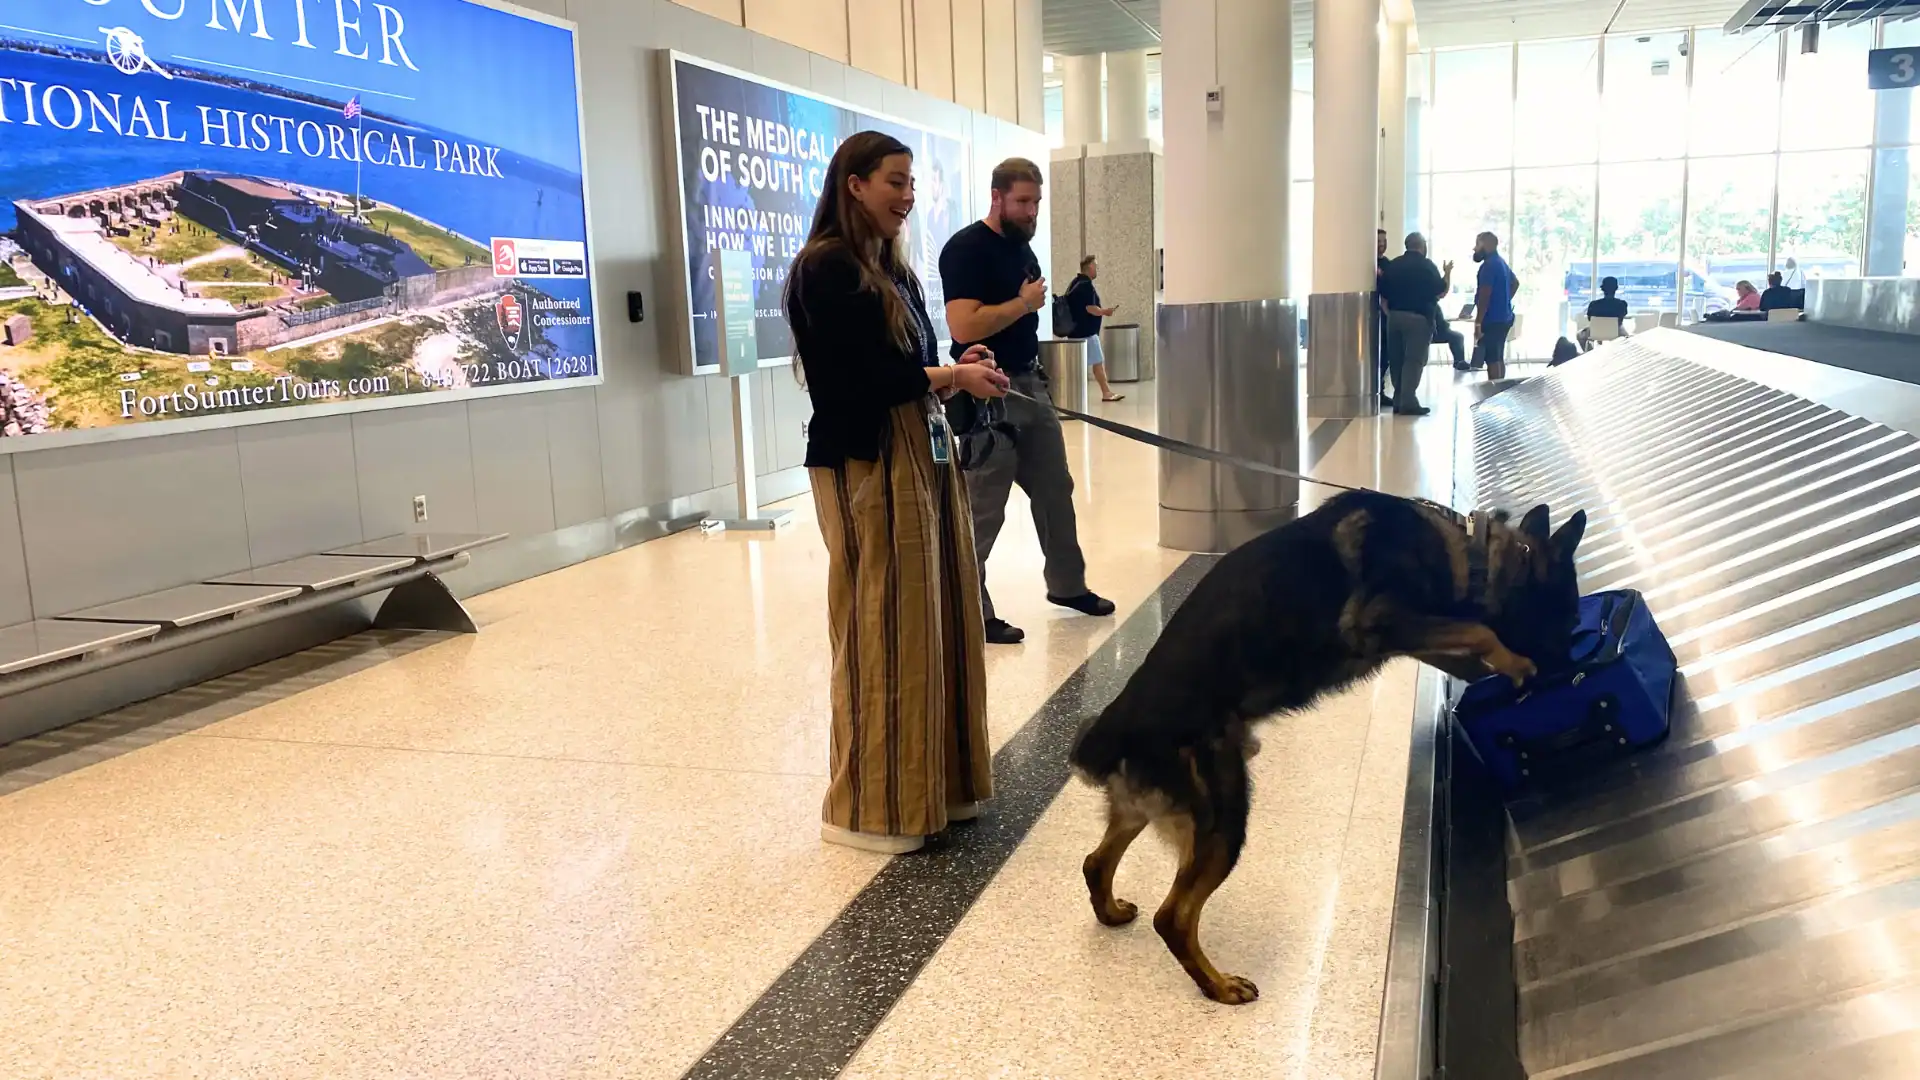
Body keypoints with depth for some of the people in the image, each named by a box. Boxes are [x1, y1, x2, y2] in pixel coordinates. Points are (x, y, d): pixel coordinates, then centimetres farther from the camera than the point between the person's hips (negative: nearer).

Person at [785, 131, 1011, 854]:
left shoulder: (892, 269, 17)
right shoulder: (825, 269, -10)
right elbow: (856, 380, -17)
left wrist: (958, 374, -4)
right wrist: (951, 377, -9)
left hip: (921, 462, 9)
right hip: (866, 469, -9)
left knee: (935, 624, 12)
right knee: (882, 634, -3)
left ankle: (934, 785, 24)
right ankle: (867, 807, 10)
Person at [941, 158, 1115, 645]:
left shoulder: (1022, 247, 13)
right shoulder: (965, 249, -14)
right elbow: (964, 327, -25)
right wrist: (1024, 303, -16)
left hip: (1031, 385, 9)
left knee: (1055, 490, 17)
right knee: (982, 510, -3)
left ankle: (1067, 584, 33)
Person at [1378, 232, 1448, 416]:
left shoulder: (1393, 265, 9)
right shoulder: (1427, 265, -5)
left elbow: (1383, 292, 8)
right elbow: (1440, 292, -6)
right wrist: (1447, 275, 10)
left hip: (1394, 316, 5)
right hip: (1418, 317, -5)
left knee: (1397, 360, 11)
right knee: (1414, 360, -5)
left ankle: (1399, 401, 13)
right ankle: (1408, 402, -11)